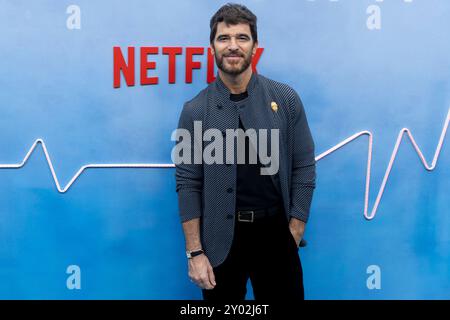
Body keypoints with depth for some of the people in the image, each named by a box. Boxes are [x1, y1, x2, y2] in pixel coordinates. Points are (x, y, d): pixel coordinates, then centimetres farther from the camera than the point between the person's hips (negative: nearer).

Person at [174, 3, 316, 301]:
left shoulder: (286, 99, -2)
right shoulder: (195, 111, -3)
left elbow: (304, 169, -1)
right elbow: (188, 184, -3)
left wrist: (293, 239, -3)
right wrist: (194, 252, -6)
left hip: (274, 231, 1)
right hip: (220, 239, 0)